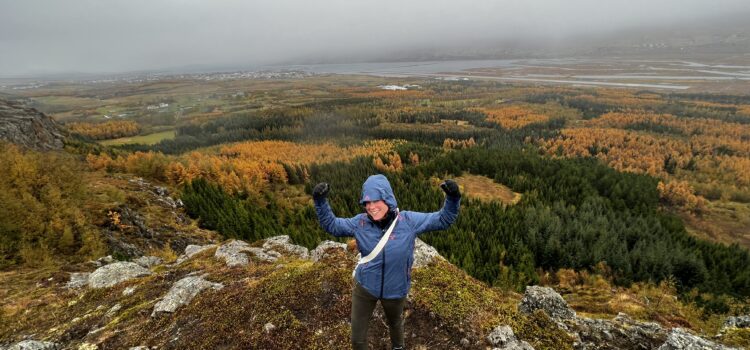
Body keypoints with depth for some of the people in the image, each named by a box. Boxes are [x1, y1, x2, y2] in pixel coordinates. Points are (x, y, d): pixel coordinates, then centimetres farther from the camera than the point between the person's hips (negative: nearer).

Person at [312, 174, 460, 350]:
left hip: (395, 289, 0)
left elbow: (443, 219, -15)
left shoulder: (408, 221, -20)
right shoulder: (360, 222, -15)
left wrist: (452, 198, -32)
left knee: (395, 322, 32)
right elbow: (331, 224, -6)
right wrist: (320, 201, -21)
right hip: (364, 287, 0)